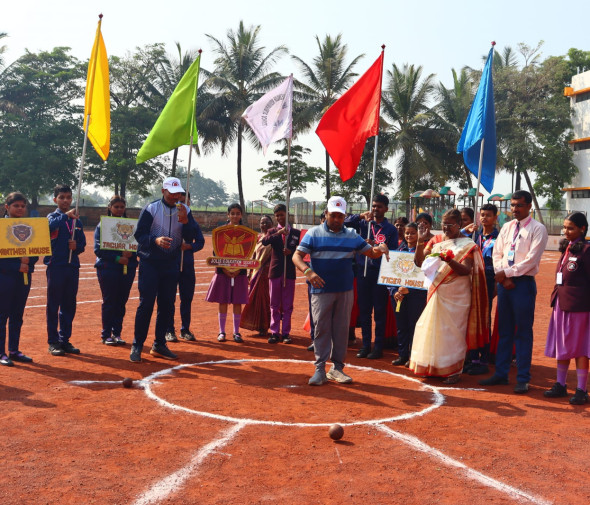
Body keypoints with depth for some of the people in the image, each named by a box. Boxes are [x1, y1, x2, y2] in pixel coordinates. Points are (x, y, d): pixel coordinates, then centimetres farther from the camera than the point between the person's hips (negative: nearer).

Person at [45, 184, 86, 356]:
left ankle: (65, 340, 19)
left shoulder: (77, 220, 13)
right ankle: (53, 342, 8)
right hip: (55, 266, -4)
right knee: (53, 305, 2)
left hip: (73, 266, 5)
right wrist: (66, 215, -33)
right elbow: (50, 226, -24)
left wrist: (76, 246, -7)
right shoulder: (53, 216, -1)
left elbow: (82, 243, 14)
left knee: (69, 306, 9)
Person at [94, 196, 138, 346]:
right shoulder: (102, 225, 1)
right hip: (108, 268, -3)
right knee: (109, 302, 1)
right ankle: (106, 335, 10)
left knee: (121, 302, 6)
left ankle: (117, 333, 15)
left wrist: (130, 253, -15)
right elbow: (98, 249, -6)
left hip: (127, 268, 3)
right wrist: (117, 258, -15)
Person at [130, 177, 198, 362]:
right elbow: (139, 234, -10)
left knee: (167, 305, 6)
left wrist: (185, 221, -18)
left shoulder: (184, 210, 5)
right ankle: (137, 346, 0)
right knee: (146, 304, -8)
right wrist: (155, 240, -29)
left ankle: (159, 345, 17)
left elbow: (190, 238, -1)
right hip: (150, 262, -4)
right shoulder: (151, 208, -6)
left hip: (171, 263, 4)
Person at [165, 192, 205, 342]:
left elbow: (200, 241, 10)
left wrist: (189, 246, -8)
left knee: (187, 297, 7)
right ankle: (169, 330, 8)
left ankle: (185, 329, 17)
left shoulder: (192, 222, 12)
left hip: (188, 264, 3)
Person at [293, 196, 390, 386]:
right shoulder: (314, 233, 3)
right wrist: (307, 271, -23)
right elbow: (297, 256, -4)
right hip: (321, 290, -3)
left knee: (342, 329, 5)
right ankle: (320, 369, 1)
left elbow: (371, 252, 12)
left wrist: (380, 248, -12)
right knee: (321, 328, -3)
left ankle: (337, 367, 14)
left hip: (345, 291, 3)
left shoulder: (352, 235, 12)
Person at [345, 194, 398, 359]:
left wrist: (376, 247, -18)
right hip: (363, 271, 2)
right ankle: (365, 344, 17)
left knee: (380, 311, 2)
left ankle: (378, 346, 10)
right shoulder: (363, 223, 8)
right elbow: (344, 223, -4)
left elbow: (393, 253, -3)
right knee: (364, 310, 8)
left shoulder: (391, 229, 2)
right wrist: (361, 216, -16)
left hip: (380, 272, -2)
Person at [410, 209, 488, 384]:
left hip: (456, 295, -4)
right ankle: (434, 367, 21)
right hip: (436, 293, 4)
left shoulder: (467, 245, -3)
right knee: (433, 328, 8)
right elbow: (419, 262, 3)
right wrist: (420, 242, -10)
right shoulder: (436, 241, 9)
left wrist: (449, 260, -31)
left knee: (453, 331, -2)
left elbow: (465, 271, -15)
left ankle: (454, 369, 9)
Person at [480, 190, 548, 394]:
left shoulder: (537, 229, -5)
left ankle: (523, 379, 7)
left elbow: (531, 259, -14)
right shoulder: (506, 227, 13)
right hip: (504, 283, 6)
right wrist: (503, 277, -6)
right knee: (504, 331, 11)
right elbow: (497, 254, 8)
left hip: (524, 284, -6)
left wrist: (507, 272, -13)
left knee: (523, 332, 0)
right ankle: (501, 373, 20)